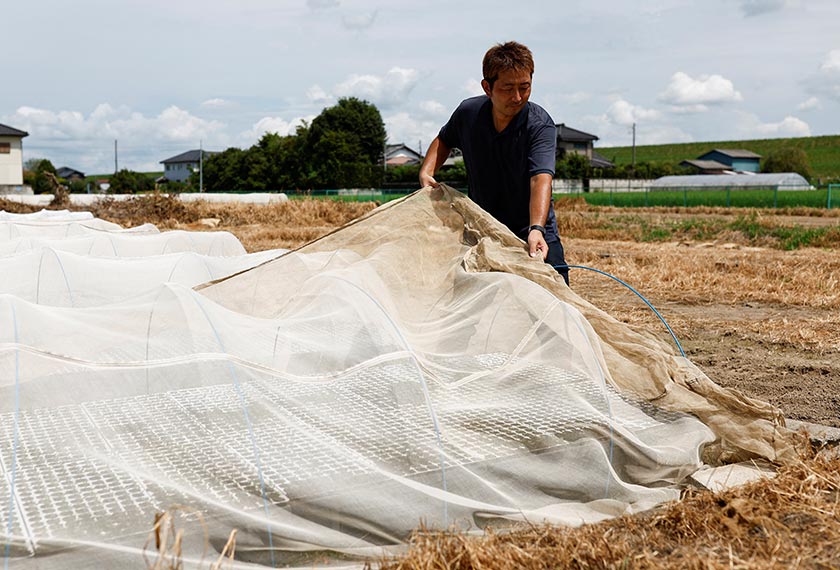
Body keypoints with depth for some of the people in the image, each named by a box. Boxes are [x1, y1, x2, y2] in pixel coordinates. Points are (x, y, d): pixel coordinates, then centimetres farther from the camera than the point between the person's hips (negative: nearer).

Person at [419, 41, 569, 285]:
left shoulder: (540, 124, -19)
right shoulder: (468, 113, -7)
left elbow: (541, 179, -34)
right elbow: (444, 140, 17)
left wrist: (536, 229, -51)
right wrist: (426, 172, -2)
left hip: (534, 232, -3)